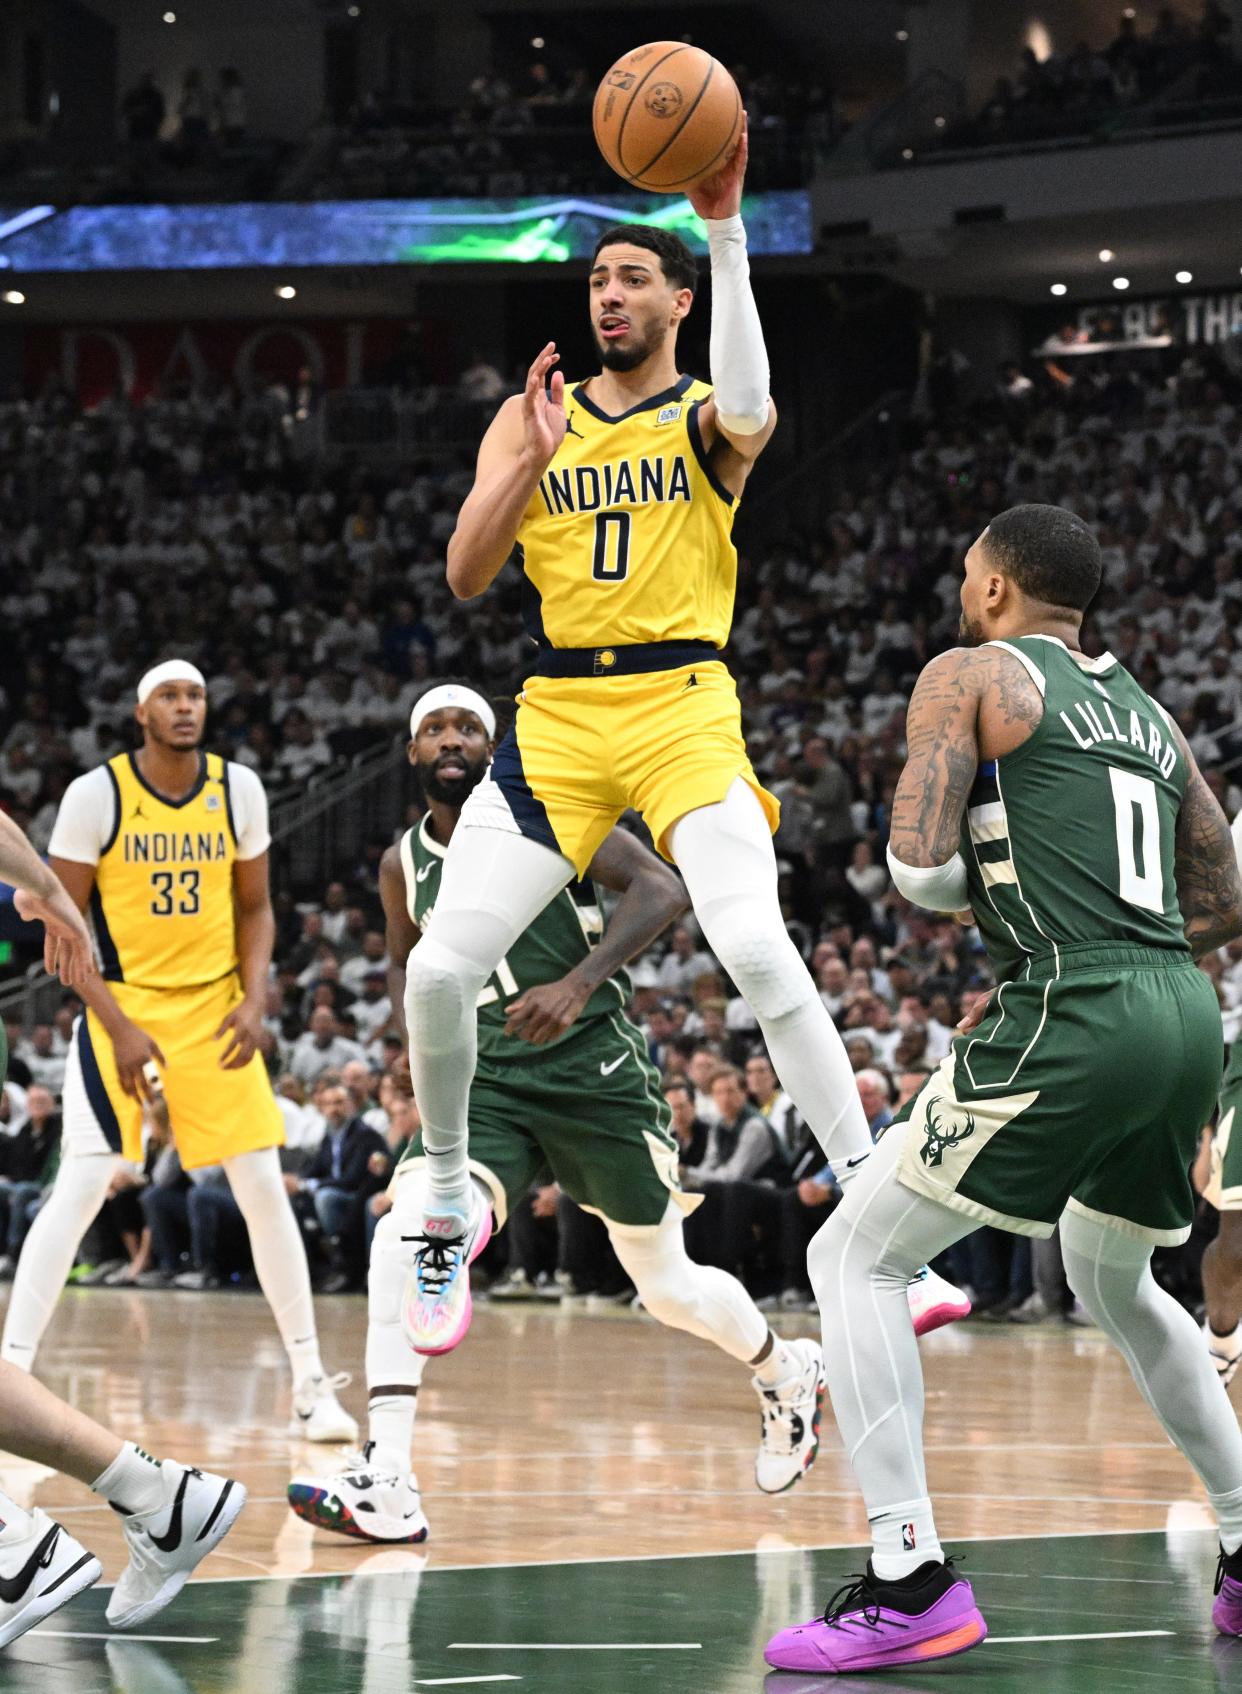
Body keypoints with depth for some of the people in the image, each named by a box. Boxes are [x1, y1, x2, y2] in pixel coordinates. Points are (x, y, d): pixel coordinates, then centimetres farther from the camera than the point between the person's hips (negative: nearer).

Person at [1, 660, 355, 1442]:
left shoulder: (240, 790, -2)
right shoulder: (95, 794, -11)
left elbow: (254, 908, 8)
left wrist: (255, 1000, -9)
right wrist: (119, 1028, -16)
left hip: (214, 1008, 3)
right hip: (121, 1004, -3)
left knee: (264, 1189, 1)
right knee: (79, 1189, -13)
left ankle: (312, 1383, 10)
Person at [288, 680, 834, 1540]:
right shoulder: (405, 866, 7)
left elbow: (662, 889, -18)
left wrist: (580, 983, -30)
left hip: (594, 1073, -3)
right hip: (487, 1083, 3)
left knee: (669, 1288, 9)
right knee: (407, 1233, -25)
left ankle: (788, 1377, 43)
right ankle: (387, 1484, -29)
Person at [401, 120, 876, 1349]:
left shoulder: (705, 412, 3)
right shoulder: (531, 415, 12)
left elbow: (745, 417, -25)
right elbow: (465, 575, 2)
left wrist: (724, 229, -27)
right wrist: (536, 462, -13)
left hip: (683, 708, -3)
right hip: (556, 717, 3)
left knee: (757, 950, -24)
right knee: (439, 968, -7)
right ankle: (450, 1212, 16)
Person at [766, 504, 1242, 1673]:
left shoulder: (970, 675, 3)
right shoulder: (1145, 712, 23)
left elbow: (920, 867, -8)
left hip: (1074, 1019, -7)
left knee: (854, 1258, 0)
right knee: (1117, 1286, 31)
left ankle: (911, 1583, -12)